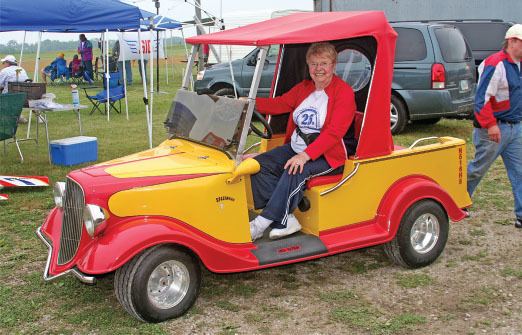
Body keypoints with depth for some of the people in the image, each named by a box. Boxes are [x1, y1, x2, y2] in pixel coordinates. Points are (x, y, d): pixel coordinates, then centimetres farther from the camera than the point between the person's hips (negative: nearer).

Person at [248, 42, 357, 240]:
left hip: (329, 155, -7)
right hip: (296, 147, 7)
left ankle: (260, 224, -25)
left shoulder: (344, 92, -10)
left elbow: (334, 132, -21)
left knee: (295, 172, -33)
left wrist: (306, 155, -32)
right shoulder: (303, 88, 14)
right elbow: (279, 104, 9)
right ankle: (286, 220, -17)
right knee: (259, 165, -14)